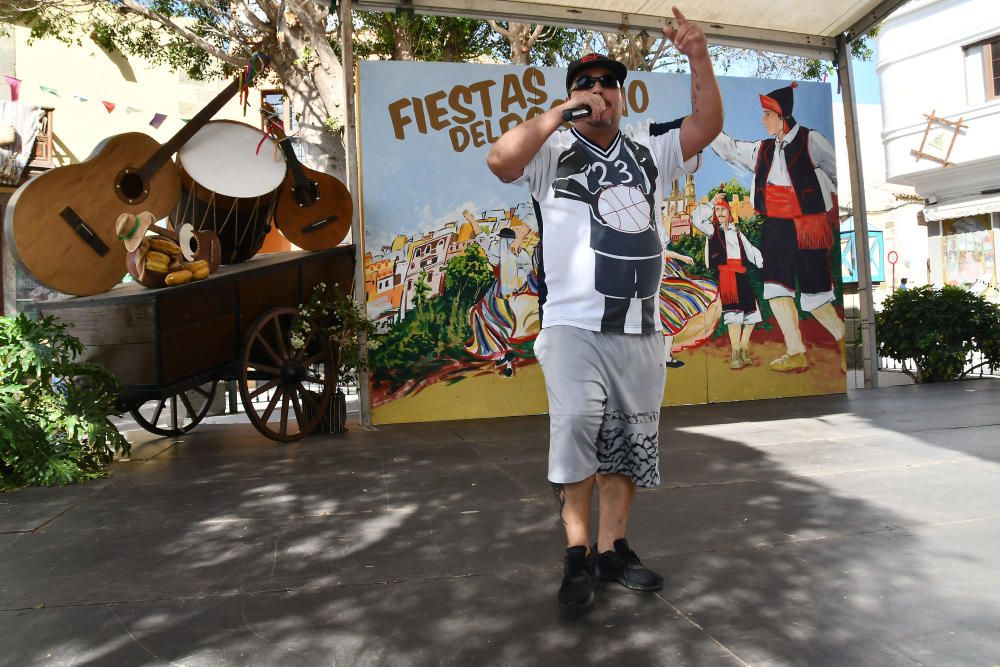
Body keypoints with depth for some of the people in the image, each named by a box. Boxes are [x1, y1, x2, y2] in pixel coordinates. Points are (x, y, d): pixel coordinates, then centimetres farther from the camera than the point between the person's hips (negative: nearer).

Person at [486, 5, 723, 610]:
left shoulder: (650, 150, 18)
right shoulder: (555, 151, 5)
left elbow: (708, 124, 12)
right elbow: (501, 160, -12)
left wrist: (699, 56, 1)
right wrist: (558, 114, -11)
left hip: (641, 330, 5)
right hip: (574, 325, -4)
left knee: (630, 440, 8)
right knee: (577, 424, -17)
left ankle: (613, 550, 20)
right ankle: (578, 555, -3)